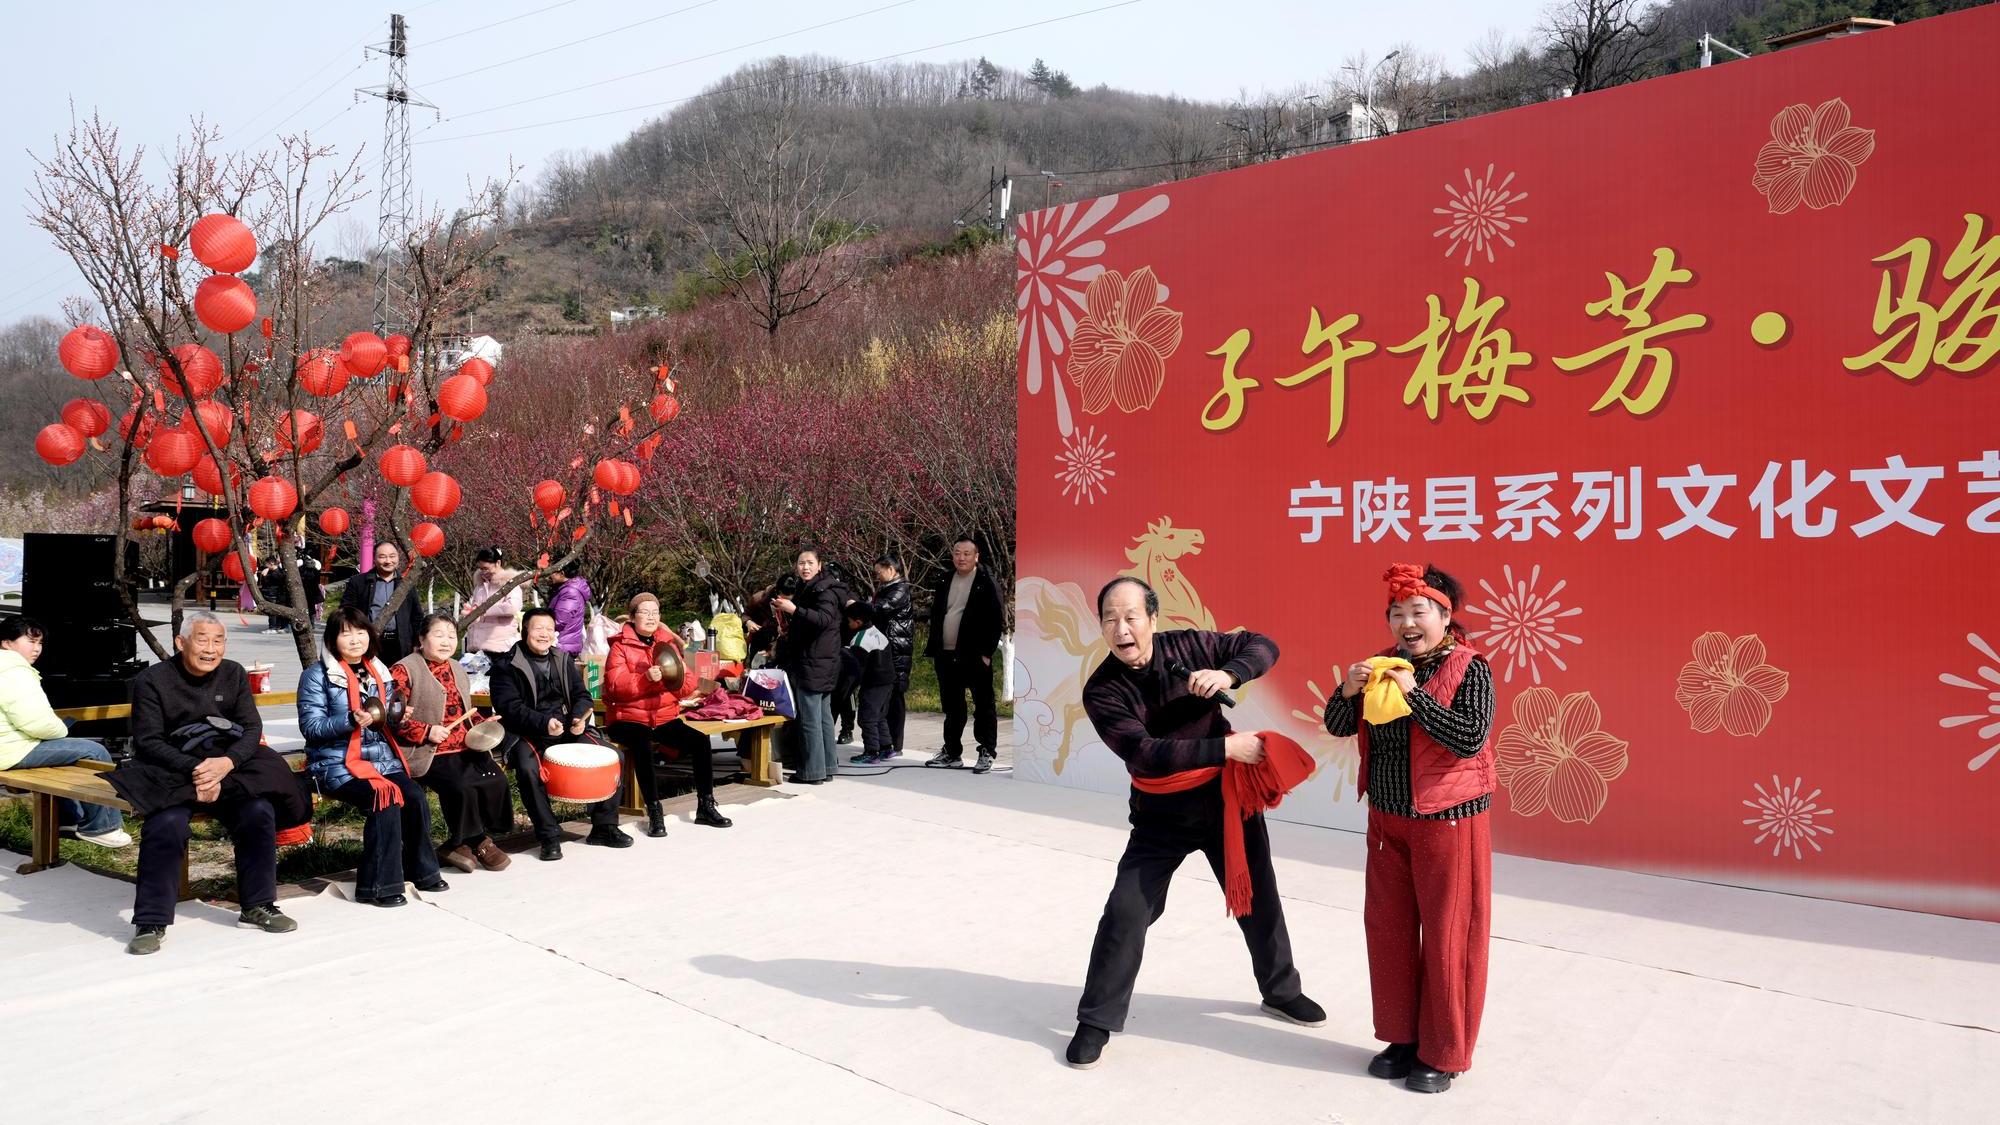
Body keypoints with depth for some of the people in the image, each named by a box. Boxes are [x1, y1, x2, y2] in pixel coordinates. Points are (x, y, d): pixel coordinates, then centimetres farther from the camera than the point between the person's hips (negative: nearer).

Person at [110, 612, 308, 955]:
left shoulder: (234, 674, 9)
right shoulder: (152, 679, -2)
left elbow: (252, 728, 1)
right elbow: (148, 742, -8)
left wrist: (226, 762, -20)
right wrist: (193, 771, -23)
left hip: (228, 767, 3)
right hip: (169, 772, -3)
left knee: (259, 812, -23)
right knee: (167, 823, -32)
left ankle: (258, 906, -6)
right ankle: (151, 922, -18)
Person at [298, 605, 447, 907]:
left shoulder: (379, 673, 17)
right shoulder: (317, 676, 0)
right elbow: (310, 726, -8)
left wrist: (397, 717, -3)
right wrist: (351, 720, -23)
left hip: (383, 758, 5)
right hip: (337, 765, -5)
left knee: (416, 797, -21)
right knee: (386, 799, -29)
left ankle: (420, 871, -4)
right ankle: (377, 886, -20)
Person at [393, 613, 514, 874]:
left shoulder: (457, 670, 20)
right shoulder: (404, 670, -3)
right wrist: (426, 732, -19)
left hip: (465, 748, 7)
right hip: (431, 753, -7)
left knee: (497, 779, -18)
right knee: (461, 787, -30)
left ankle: (459, 844, -2)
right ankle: (478, 842, -4)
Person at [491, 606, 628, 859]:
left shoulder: (564, 660, 16)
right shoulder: (506, 667, -1)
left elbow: (581, 695, 12)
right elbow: (509, 707, -13)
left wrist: (579, 717, -11)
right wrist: (543, 723, -29)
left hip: (569, 730, 5)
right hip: (528, 734, -5)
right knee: (528, 768, -36)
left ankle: (604, 827, 2)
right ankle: (549, 836, -22)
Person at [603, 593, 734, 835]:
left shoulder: (668, 643, 14)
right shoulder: (621, 646, 1)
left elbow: (688, 684, 7)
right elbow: (616, 685, -15)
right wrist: (646, 678, -30)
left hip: (665, 717, 5)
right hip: (628, 718, -4)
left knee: (700, 741, -17)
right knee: (642, 747, -35)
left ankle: (705, 806, -6)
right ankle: (654, 812, -25)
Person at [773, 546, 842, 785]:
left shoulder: (823, 591, -11)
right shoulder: (805, 590, 20)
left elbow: (825, 619, -27)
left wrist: (794, 609, -33)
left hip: (813, 664, -10)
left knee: (809, 718, -8)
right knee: (823, 716, 12)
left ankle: (813, 772, -5)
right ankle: (826, 767, 17)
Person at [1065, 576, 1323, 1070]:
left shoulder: (1187, 647, -12)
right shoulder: (1102, 691, -17)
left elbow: (1262, 646, -5)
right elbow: (1146, 753, -26)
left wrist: (1227, 673, -27)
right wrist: (1226, 747, -30)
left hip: (1227, 795, 2)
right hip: (1162, 812, -2)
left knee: (1258, 898, 17)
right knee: (1127, 910, -9)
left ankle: (1281, 991, 42)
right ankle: (1097, 1021, 8)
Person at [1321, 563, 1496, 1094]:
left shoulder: (1469, 669, -13)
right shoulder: (1386, 664, 3)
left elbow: (1469, 739, -25)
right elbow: (1339, 728, 4)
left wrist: (1412, 692, -27)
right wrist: (1348, 690, -15)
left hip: (1448, 823, -6)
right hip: (1387, 821, 6)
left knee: (1447, 938, 4)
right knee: (1387, 930, 12)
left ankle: (1444, 1054, 19)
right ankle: (1402, 1037, 29)